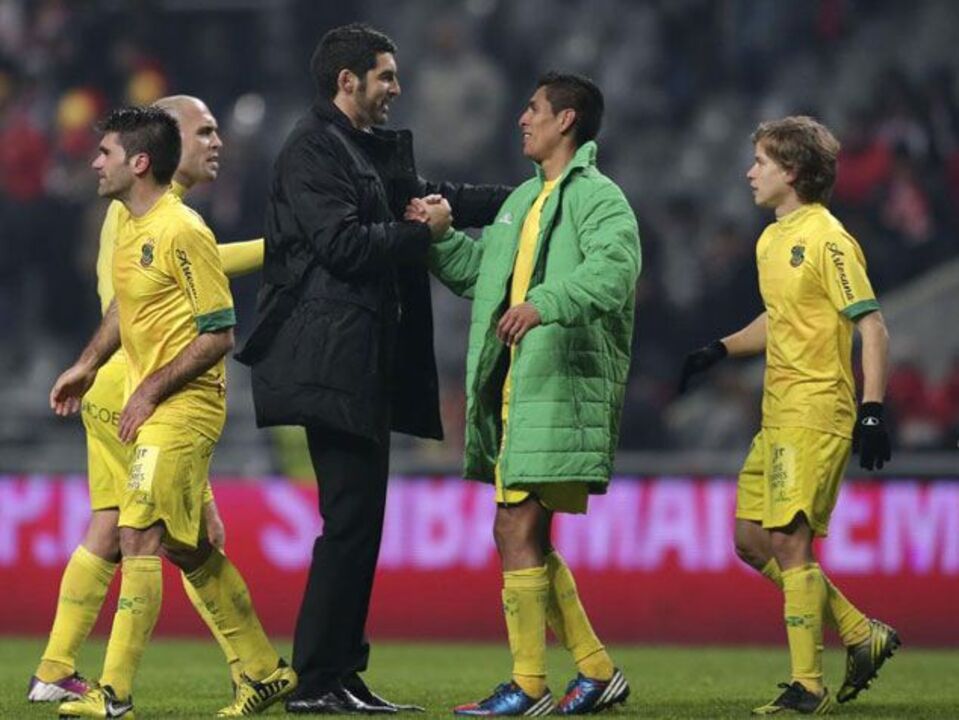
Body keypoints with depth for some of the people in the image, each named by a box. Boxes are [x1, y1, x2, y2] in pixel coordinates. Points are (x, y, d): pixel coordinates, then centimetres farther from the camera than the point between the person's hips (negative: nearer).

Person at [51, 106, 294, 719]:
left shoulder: (182, 232, -17)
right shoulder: (132, 227, 11)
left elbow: (219, 334, -17)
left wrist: (150, 391, -17)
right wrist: (88, 366, 21)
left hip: (183, 409, -10)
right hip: (154, 411, 10)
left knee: (139, 538, -13)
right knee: (188, 548, 13)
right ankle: (265, 670, 23)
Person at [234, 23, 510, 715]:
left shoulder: (377, 149, 19)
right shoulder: (312, 148, -9)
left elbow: (422, 195, 30)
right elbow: (343, 241, -19)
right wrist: (420, 231, -7)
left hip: (367, 364, 10)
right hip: (331, 363, -10)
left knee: (359, 517, 10)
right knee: (350, 520, -10)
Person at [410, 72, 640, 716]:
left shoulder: (599, 197, -7)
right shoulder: (524, 200, 22)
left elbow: (614, 266, -25)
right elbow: (477, 271, 31)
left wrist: (544, 304, -37)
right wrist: (442, 233, 13)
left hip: (563, 389, -9)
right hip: (513, 390, 9)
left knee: (518, 530, -11)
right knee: (525, 537, 11)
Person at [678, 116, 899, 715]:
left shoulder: (827, 239, -12)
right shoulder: (772, 240, 15)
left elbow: (873, 327, -15)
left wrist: (872, 411, -21)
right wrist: (720, 351, 18)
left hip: (816, 413, -10)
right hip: (778, 416, 10)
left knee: (789, 543, -11)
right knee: (752, 540, 9)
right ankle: (863, 636, 18)